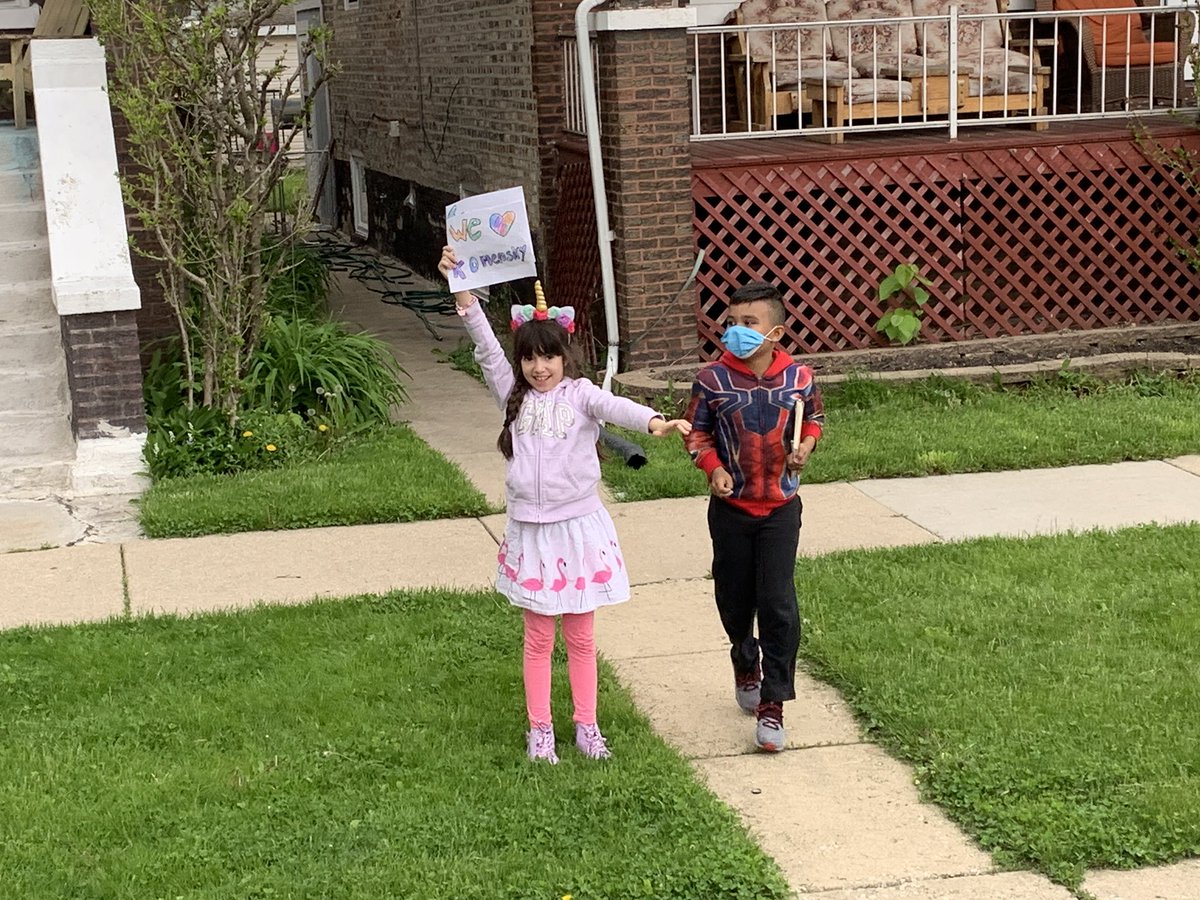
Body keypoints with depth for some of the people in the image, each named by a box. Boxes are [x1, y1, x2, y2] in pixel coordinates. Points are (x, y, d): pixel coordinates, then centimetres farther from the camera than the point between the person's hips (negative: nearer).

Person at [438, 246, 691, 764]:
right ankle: (540, 731, 19)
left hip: (579, 525, -2)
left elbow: (616, 407, -25)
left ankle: (586, 727, 22)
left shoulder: (580, 395, -6)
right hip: (531, 529, 2)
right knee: (538, 638, 9)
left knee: (580, 637, 10)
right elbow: (485, 348, -8)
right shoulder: (514, 395, 2)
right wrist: (462, 291, -19)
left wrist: (656, 423, -46)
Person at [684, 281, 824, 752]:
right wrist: (713, 468, -14)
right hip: (731, 507, 1)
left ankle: (772, 704, 1)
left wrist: (805, 446, -7)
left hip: (780, 507, -1)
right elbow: (697, 432, 3)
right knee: (735, 597, 15)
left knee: (778, 603, -7)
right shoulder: (713, 379, -10)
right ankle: (746, 665, 46)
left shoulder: (798, 377, -7)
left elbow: (814, 417, 13)